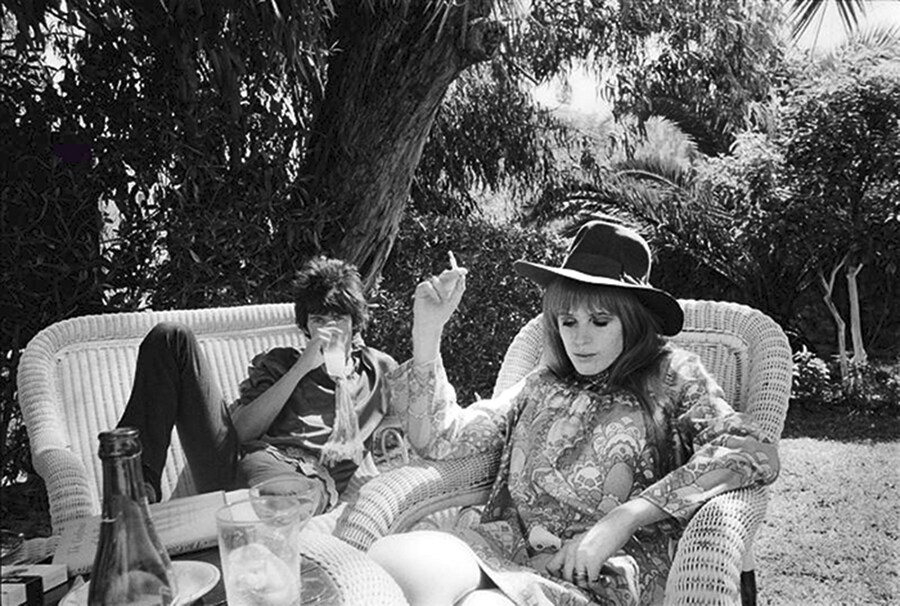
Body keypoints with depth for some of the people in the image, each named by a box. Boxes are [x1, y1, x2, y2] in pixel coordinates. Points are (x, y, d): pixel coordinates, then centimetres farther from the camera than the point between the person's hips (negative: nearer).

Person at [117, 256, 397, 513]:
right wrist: (301, 369, 3)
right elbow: (241, 430, 9)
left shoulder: (380, 369, 26)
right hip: (236, 460, 4)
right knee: (172, 337, -6)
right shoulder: (278, 362, 28)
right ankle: (140, 485, -16)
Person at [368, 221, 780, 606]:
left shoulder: (669, 377, 7)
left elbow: (755, 453, -9)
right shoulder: (542, 386, 17)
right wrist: (427, 330, 3)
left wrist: (623, 518, -17)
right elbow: (440, 438, 13)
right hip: (511, 545, 4)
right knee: (387, 559, -27)